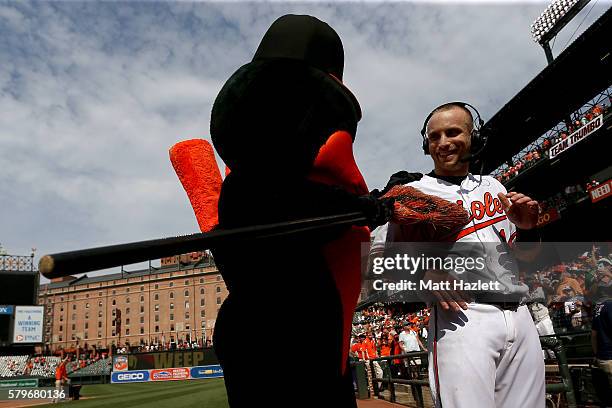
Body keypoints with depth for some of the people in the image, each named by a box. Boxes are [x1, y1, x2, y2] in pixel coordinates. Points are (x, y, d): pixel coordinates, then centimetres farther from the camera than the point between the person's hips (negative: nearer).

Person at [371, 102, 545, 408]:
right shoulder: (412, 194, 3)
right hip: (460, 316, -5)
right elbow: (379, 258, -1)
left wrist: (526, 228, 1)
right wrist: (424, 274, -18)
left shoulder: (494, 186, 18)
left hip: (520, 315, 6)